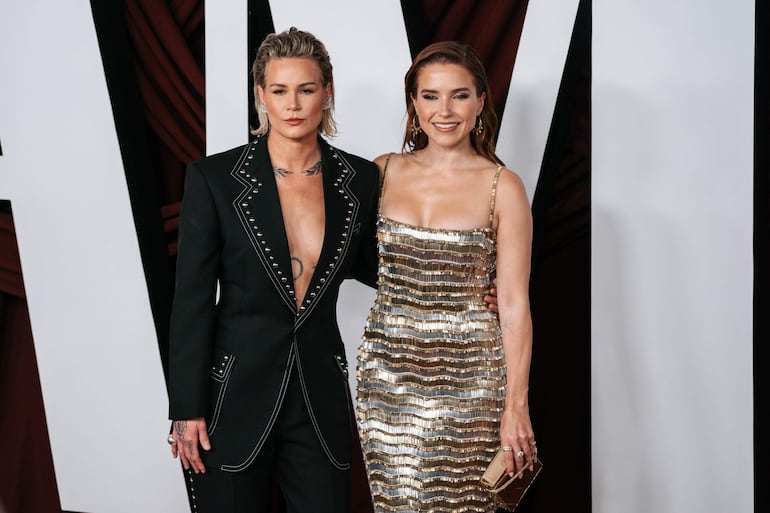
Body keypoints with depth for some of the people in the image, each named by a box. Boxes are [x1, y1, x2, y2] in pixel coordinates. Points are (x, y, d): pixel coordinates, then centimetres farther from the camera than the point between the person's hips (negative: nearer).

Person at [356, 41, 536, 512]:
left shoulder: (501, 186, -5)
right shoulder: (385, 171, 5)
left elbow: (514, 303, -6)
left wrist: (516, 404, -10)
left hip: (466, 376, -3)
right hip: (386, 367, 3)